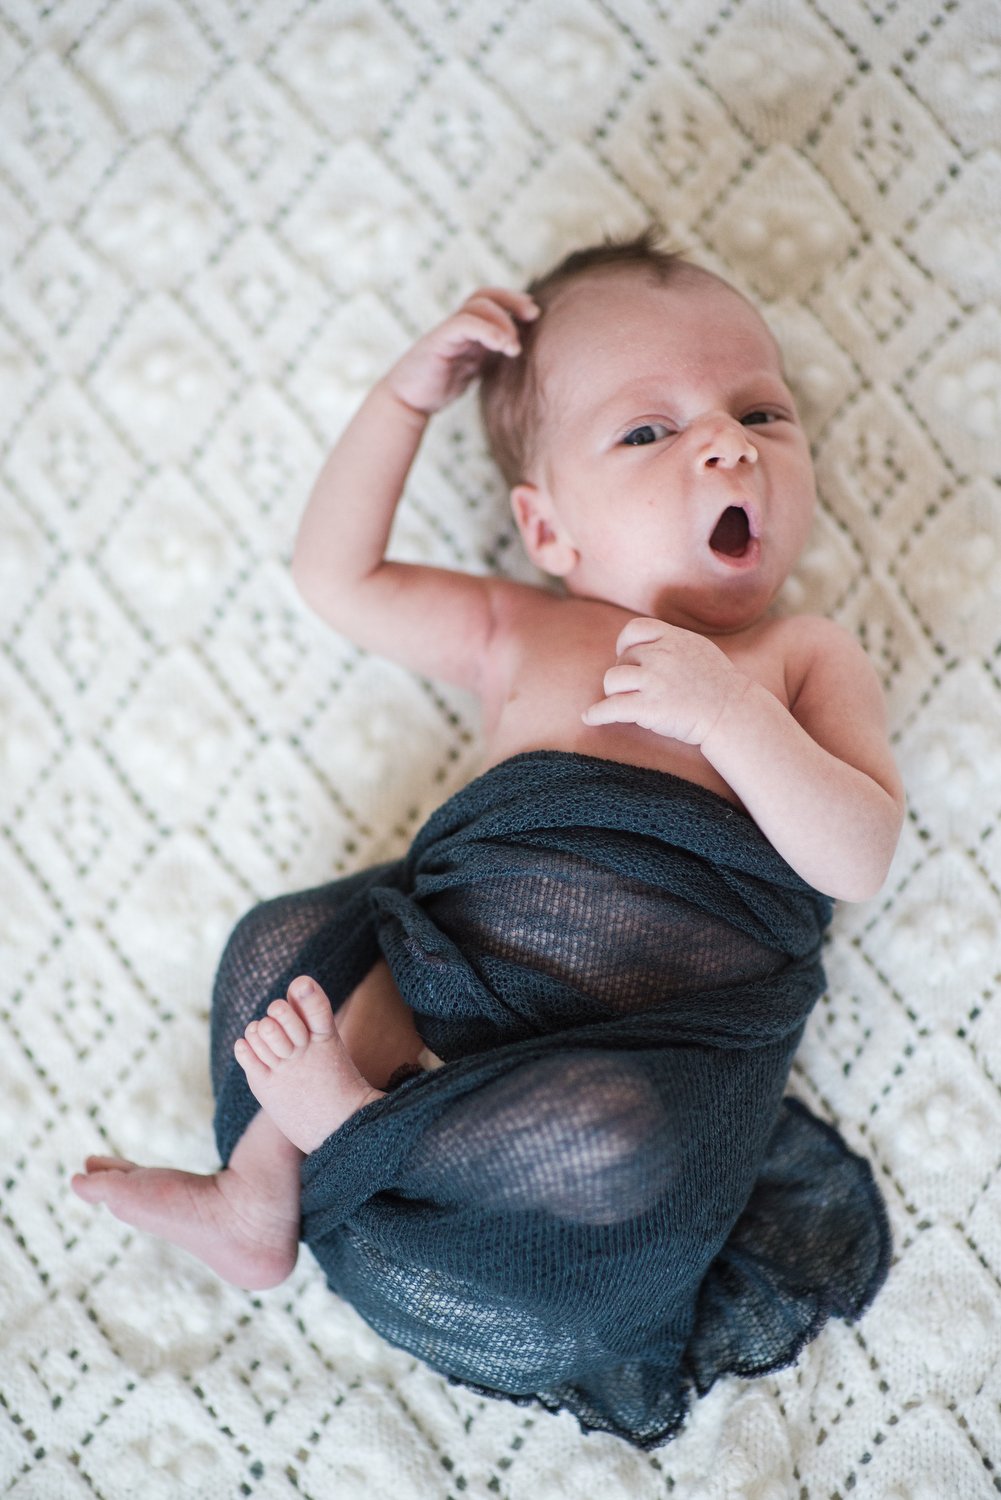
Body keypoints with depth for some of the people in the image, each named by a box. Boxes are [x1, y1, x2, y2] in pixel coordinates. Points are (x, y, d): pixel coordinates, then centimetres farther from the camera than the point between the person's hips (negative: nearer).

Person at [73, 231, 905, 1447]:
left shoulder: (806, 659, 7)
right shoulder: (520, 635, 15)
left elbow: (858, 860, -5)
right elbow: (336, 576, 18)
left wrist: (729, 712, -19)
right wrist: (408, 393, 14)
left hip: (671, 1027, -3)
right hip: (467, 950, 4)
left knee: (614, 1134, -33)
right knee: (286, 939, -5)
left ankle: (356, 1119, -12)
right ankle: (259, 1194, 5)